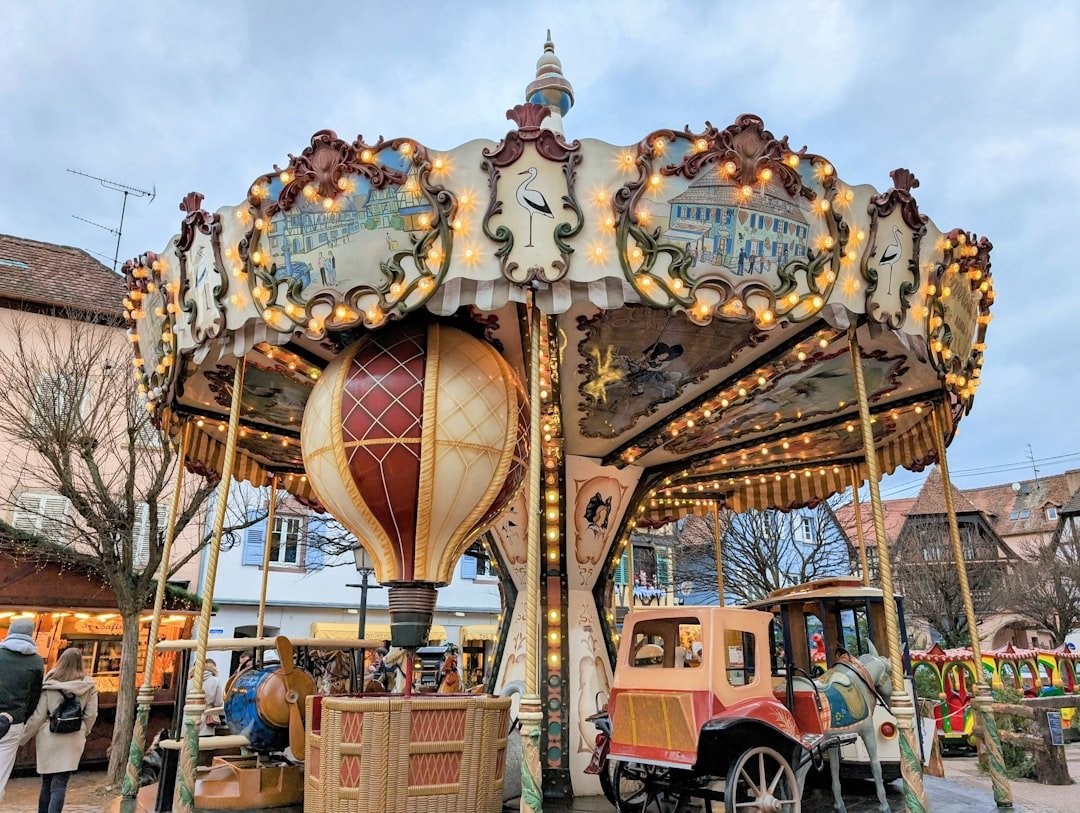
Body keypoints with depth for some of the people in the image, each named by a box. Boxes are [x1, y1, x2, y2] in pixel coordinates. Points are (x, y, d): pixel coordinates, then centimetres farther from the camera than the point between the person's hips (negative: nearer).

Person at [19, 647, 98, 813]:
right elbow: (91, 715, 0)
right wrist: (82, 733, 15)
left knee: (46, 783, 16)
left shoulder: (49, 683, -5)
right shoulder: (88, 685, -3)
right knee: (59, 784, 1)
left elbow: (38, 715, -4)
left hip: (48, 737, 1)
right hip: (72, 739, -1)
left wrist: (22, 738, 7)